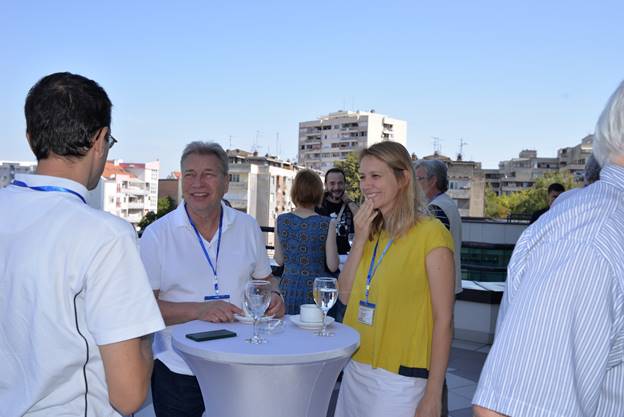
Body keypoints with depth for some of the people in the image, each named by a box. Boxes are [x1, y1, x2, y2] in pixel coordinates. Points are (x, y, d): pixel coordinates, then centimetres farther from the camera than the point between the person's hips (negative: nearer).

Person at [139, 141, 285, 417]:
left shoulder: (248, 226, 2)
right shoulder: (157, 234, -8)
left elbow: (264, 279, 14)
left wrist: (273, 297, -8)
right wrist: (199, 310, -25)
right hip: (179, 371, -2)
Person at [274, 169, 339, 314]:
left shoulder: (281, 220, -3)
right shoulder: (327, 224, -11)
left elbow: (279, 260, 5)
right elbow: (332, 266, -5)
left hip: (288, 287, 3)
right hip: (314, 289, -2)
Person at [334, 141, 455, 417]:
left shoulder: (431, 232, -13)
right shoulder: (373, 232, 8)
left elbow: (443, 320, -13)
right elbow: (345, 294, 6)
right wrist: (360, 240, -5)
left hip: (399, 379, -6)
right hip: (355, 370, 6)